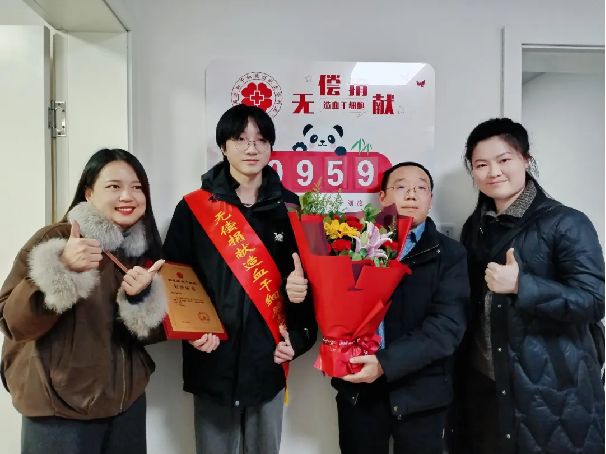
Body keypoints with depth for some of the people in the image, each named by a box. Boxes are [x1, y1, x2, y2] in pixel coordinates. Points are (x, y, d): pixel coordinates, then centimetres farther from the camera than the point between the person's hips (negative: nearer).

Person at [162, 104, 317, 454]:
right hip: (213, 361, -1)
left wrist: (300, 337, -5)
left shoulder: (289, 206, 3)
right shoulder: (195, 208, 0)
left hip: (268, 360, 1)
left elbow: (309, 275, 6)